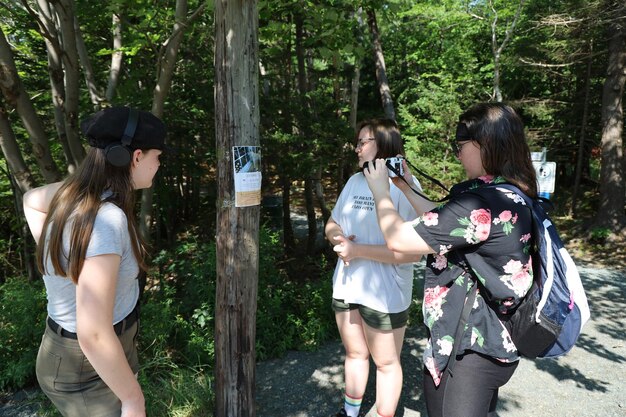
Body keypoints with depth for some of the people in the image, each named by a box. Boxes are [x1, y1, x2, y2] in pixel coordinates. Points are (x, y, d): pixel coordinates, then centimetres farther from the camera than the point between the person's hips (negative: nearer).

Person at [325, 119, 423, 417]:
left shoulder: (404, 186, -16)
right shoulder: (355, 180, 6)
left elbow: (413, 251, -24)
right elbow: (332, 223, 15)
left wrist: (359, 250, -25)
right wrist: (336, 235, -9)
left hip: (384, 294, -6)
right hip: (345, 287, 7)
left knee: (386, 363, 13)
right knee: (354, 354, 23)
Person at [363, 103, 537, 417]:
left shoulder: (482, 202, -28)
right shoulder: (511, 196, 3)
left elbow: (397, 239, -24)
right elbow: (444, 223, 14)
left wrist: (380, 190, -8)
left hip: (469, 349, -9)